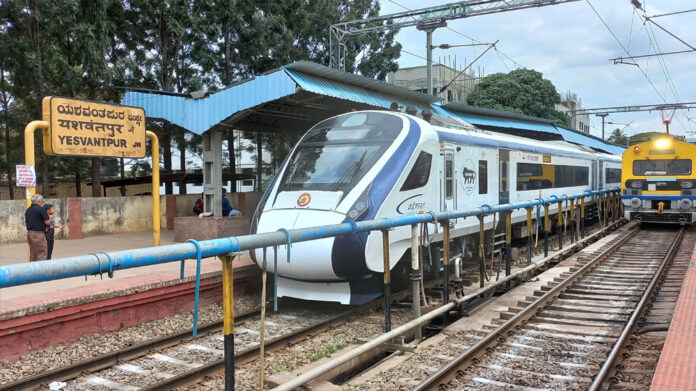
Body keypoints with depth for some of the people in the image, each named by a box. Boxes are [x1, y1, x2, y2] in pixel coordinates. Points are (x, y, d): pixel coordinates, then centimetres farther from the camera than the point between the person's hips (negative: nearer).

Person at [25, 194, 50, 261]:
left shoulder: (28, 210, 11)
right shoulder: (41, 209, -13)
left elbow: (26, 221, 18)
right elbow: (47, 222, -15)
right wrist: (50, 218, 8)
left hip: (29, 233, 8)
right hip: (38, 234, -8)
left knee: (32, 254, 15)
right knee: (41, 254, -4)